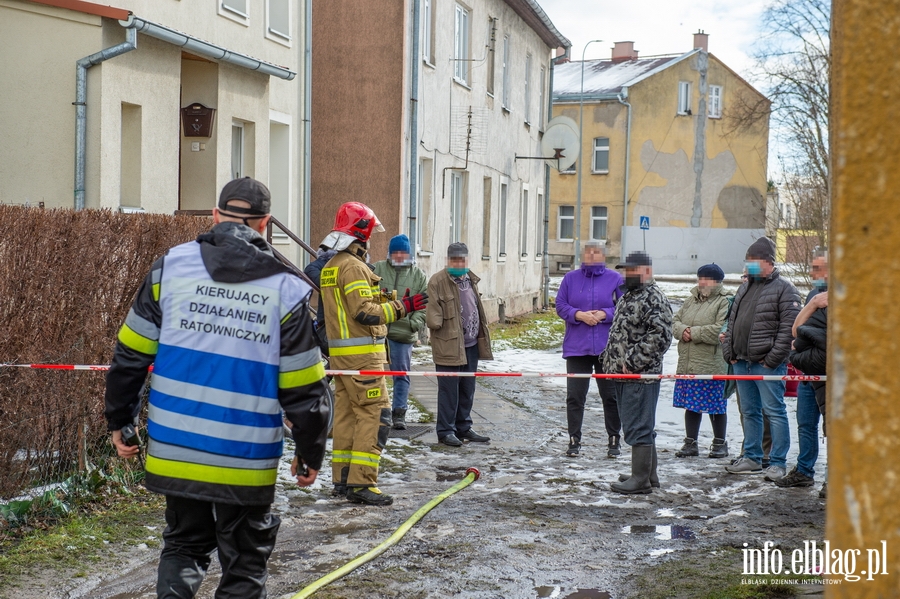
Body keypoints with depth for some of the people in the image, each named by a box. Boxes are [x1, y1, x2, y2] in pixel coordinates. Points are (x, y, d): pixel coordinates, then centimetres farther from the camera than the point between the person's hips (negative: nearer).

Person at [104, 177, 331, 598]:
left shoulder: (171, 266, -2)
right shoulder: (286, 290, -6)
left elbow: (130, 355, 1)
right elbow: (303, 391, -3)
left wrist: (119, 420, 15)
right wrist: (310, 456, 10)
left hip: (175, 451, 2)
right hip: (246, 464, -2)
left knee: (184, 545, 22)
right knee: (244, 564, 14)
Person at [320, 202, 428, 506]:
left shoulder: (330, 267, 16)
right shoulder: (353, 266, -15)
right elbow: (365, 312, -22)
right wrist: (402, 306, -17)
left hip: (339, 353, 10)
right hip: (361, 353, -10)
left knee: (346, 413, 13)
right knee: (375, 414, -8)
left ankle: (342, 479, 17)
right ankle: (361, 483, -11)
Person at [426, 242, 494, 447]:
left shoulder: (471, 280, 16)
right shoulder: (438, 281, -9)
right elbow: (432, 308, -12)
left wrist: (482, 337, 21)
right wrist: (436, 323, -27)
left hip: (471, 345, 8)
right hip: (448, 345, -8)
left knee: (467, 390, 14)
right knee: (449, 390, -2)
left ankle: (463, 428, 25)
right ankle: (446, 431, 7)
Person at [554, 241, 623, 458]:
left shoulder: (615, 279, 2)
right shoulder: (571, 278, 7)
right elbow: (560, 306, 4)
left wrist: (605, 314, -15)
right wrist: (578, 314, -13)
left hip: (607, 348, -1)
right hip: (576, 347, 1)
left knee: (611, 395, 5)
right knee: (575, 396, 3)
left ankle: (614, 440, 16)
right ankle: (574, 440, 11)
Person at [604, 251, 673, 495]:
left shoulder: (654, 298, -12)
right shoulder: (627, 297, 20)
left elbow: (660, 336, -22)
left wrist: (633, 361, -21)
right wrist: (611, 360, 19)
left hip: (641, 376, -10)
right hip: (623, 374, 10)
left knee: (638, 428, -7)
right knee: (640, 427, 16)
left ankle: (641, 479, -3)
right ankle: (649, 474, 24)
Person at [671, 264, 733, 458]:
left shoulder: (725, 302, -9)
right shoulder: (691, 300, 15)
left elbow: (720, 331, -20)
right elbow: (676, 321, 15)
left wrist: (693, 332, -16)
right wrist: (682, 330, -7)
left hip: (712, 365, -7)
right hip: (688, 364, 7)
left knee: (716, 406, 4)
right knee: (691, 404, 11)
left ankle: (720, 444, 17)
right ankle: (690, 443, 20)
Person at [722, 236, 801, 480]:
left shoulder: (784, 288, -6)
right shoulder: (745, 288, 18)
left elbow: (789, 326, -13)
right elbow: (732, 321, 22)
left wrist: (774, 357, -17)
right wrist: (728, 350, 11)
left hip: (767, 363, -8)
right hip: (742, 361, 8)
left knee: (774, 411, -4)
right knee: (749, 412, 13)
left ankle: (777, 463, 1)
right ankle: (752, 458, 22)